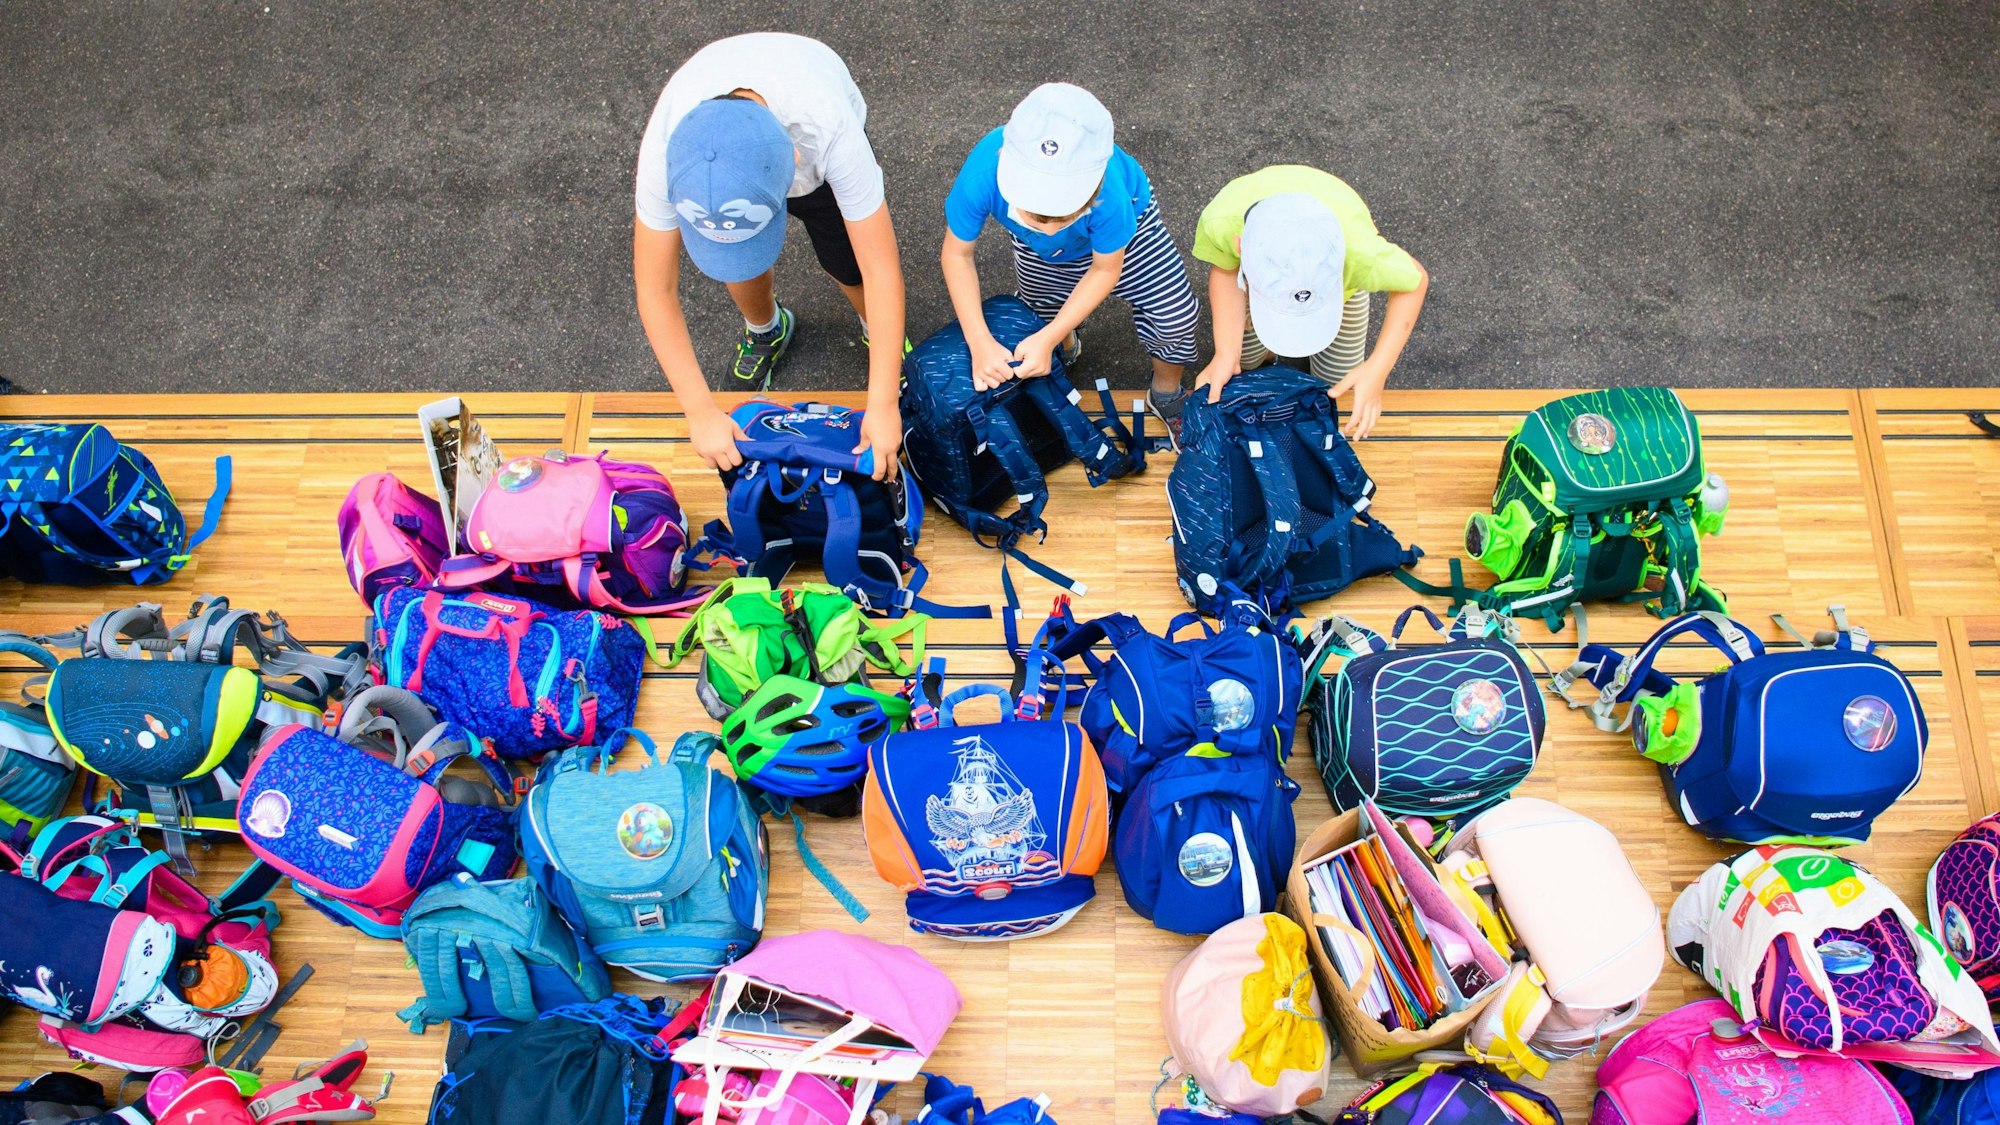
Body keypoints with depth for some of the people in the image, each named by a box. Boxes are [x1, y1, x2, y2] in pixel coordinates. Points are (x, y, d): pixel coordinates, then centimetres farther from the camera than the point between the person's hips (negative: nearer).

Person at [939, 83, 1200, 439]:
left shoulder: (1109, 191, -48)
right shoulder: (983, 174, -46)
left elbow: (1106, 270, -26)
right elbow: (956, 253, -25)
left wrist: (1048, 337, -32)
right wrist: (979, 341, -33)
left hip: (1125, 226, -2)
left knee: (1175, 313, -11)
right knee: (1044, 320, 16)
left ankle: (1168, 393, 19)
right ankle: (1066, 345, 53)